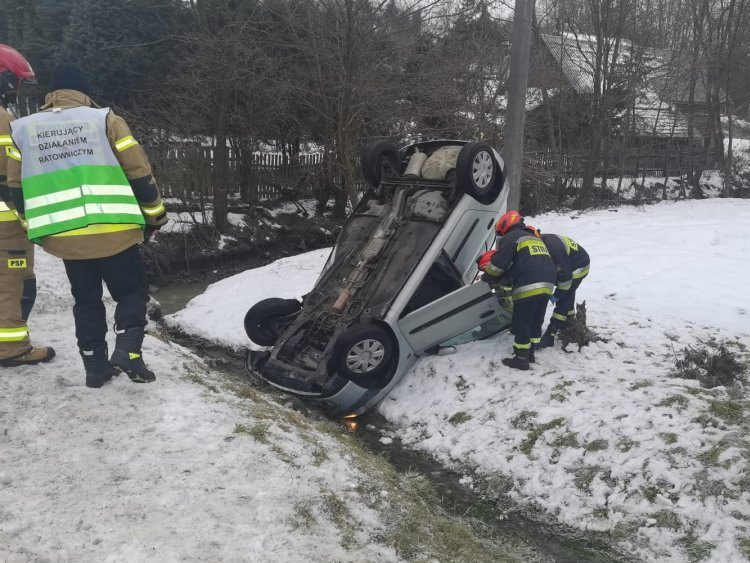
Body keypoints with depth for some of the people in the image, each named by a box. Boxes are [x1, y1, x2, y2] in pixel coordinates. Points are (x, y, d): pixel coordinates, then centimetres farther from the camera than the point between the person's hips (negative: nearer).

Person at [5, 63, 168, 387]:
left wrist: (37, 228, 27)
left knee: (86, 300, 18)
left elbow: (17, 189, 15)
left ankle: (95, 366, 19)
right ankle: (128, 350, -8)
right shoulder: (105, 119, 3)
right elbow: (139, 173, 1)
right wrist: (155, 213, 12)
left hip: (63, 237, 3)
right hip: (113, 230, -3)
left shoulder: (22, 129, 13)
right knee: (131, 292, 12)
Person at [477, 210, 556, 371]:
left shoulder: (511, 237, 3)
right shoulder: (535, 238, 30)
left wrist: (487, 277, 15)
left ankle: (521, 359, 5)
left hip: (529, 287, -8)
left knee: (521, 323, 1)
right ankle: (530, 352, 29)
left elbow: (498, 263, -4)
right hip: (546, 284, 8)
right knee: (536, 321, 19)